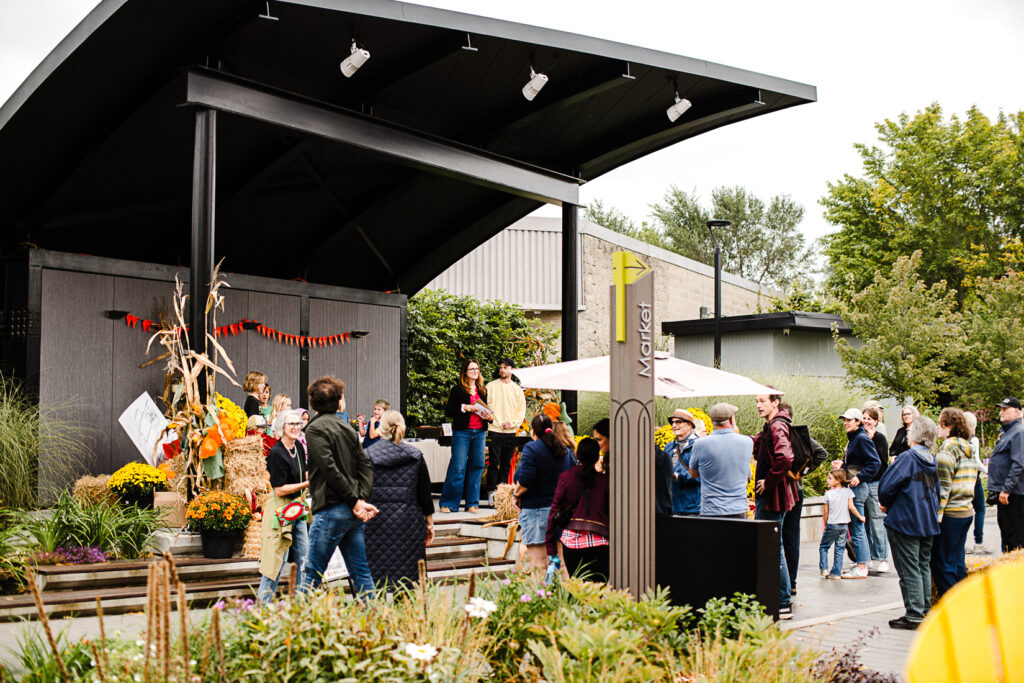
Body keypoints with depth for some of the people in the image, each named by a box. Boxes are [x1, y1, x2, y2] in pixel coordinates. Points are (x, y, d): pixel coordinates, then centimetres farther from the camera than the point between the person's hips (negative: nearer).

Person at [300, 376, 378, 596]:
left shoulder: (315, 429, -7)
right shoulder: (347, 427, 15)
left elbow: (330, 469, -15)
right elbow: (365, 465, 7)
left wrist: (356, 501, -12)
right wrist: (361, 498, -4)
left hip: (331, 510, -7)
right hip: (353, 513, 7)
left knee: (312, 574, -1)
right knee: (361, 572, 9)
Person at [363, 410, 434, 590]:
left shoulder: (368, 454, -1)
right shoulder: (415, 455, 3)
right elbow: (425, 492, 6)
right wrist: (429, 523, 14)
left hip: (377, 521, -1)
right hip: (409, 522, 1)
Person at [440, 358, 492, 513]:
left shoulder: (483, 390, 15)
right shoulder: (457, 390, 0)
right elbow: (448, 411, -3)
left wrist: (489, 417, 3)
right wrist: (464, 407, -15)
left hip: (480, 432, 5)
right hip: (462, 432, -5)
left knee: (477, 466, 4)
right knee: (458, 467, -8)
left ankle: (472, 503, 11)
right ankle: (448, 503, 1)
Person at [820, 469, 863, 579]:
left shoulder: (828, 494, -5)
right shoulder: (848, 492, -2)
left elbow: (826, 512, -1)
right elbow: (851, 506, -9)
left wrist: (825, 525, 11)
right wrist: (860, 517, 3)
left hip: (832, 525, -2)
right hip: (844, 525, 2)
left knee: (823, 547, 11)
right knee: (839, 549, 8)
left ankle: (824, 568, 0)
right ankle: (836, 572, 7)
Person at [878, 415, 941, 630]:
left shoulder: (908, 457, -15)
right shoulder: (932, 461, 7)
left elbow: (886, 486, -17)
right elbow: (936, 490, 15)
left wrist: (886, 505, 2)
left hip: (905, 521, -7)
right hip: (928, 522, 7)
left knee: (909, 569, -3)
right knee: (923, 566, 15)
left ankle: (914, 614, -2)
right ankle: (925, 611, 20)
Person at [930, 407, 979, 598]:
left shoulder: (948, 447, -13)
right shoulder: (968, 448, 14)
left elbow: (942, 485, -17)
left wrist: (935, 514, -16)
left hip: (950, 513, -9)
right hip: (966, 511, 9)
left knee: (942, 563, -2)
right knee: (957, 561, 15)